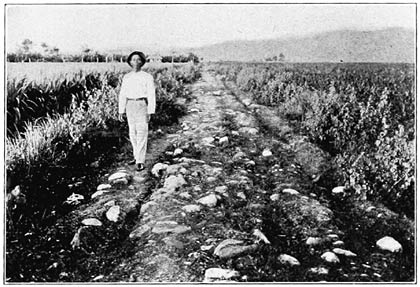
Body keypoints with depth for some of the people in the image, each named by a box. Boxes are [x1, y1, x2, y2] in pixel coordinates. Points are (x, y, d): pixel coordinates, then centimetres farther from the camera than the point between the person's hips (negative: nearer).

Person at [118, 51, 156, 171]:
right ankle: (137, 156, 26)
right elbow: (122, 95, 10)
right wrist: (121, 111, 6)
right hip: (130, 106, 5)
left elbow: (151, 95, -7)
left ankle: (140, 162, -6)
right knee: (133, 133, 11)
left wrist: (150, 112, -13)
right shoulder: (126, 77, 8)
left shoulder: (147, 77, -5)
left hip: (142, 105, -5)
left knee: (141, 134, -8)